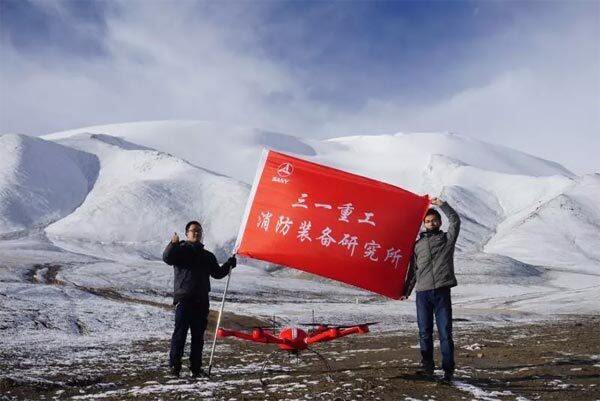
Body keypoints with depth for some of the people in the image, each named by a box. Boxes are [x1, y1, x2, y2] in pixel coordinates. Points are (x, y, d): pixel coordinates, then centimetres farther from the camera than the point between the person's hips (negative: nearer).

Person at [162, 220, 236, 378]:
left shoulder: (207, 256, 20)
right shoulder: (181, 250, 5)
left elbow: (218, 273, 22)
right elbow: (167, 258, -14)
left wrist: (230, 263, 8)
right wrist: (173, 244, -32)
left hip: (201, 300, 5)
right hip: (184, 299, -5)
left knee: (198, 335, 7)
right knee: (180, 332, -7)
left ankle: (196, 368, 14)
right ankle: (174, 365, 1)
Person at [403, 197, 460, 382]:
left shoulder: (447, 239, 12)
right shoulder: (418, 244, 18)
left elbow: (455, 221, -4)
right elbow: (412, 270, 18)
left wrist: (440, 204, -7)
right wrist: (406, 291, 12)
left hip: (442, 292, -2)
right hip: (422, 293, 3)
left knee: (445, 332, -2)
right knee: (424, 333, 5)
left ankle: (448, 370, 4)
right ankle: (427, 367, 15)